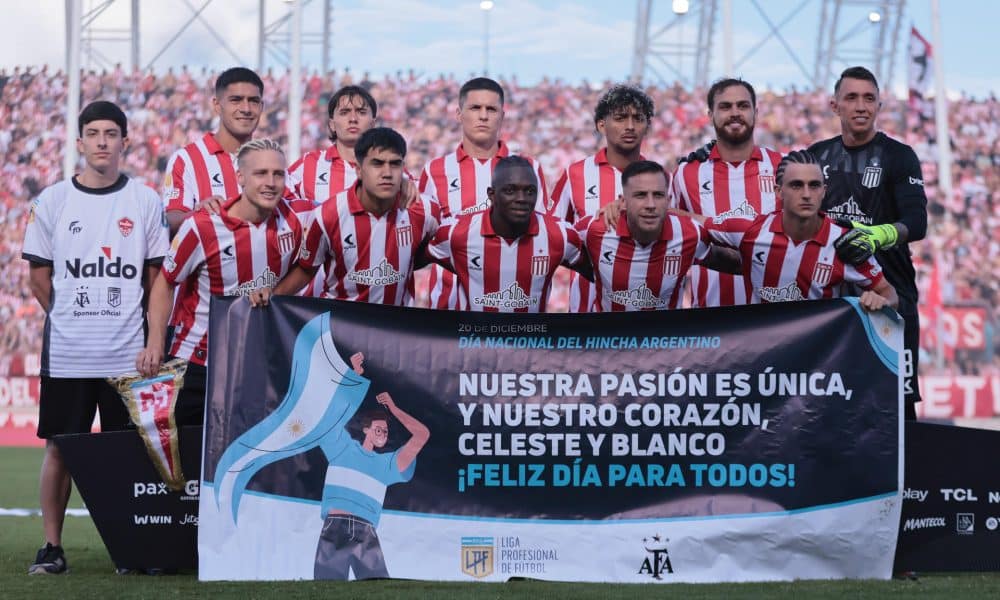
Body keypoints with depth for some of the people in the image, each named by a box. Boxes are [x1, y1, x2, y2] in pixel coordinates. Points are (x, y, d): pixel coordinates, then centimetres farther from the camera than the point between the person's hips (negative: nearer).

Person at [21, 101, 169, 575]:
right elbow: (39, 275, 8)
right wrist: (70, 319, 4)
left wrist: (152, 336, 2)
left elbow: (156, 277, 7)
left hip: (127, 352, 0)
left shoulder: (145, 201, 4)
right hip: (65, 351, 0)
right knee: (59, 447, 3)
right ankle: (52, 546, 10)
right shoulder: (53, 201, 4)